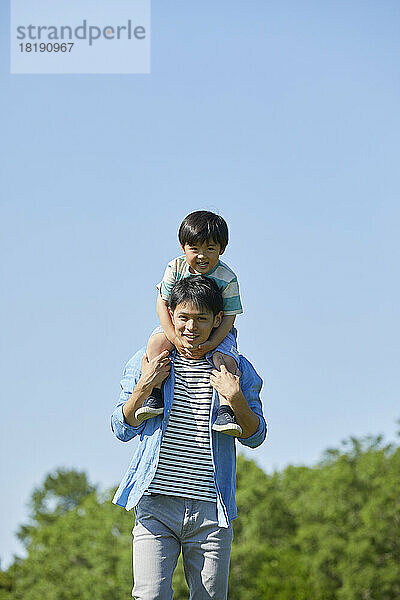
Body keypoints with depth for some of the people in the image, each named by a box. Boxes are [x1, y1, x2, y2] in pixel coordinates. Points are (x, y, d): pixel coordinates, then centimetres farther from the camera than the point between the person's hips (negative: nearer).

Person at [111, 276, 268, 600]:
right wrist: (144, 387, -7)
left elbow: (255, 437, 7)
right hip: (156, 503, -1)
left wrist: (236, 399, -10)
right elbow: (123, 429, 9)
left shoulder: (236, 369, 9)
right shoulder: (147, 361, 8)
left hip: (210, 511, 1)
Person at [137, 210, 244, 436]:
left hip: (217, 332, -2)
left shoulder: (227, 279, -17)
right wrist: (175, 338, -21)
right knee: (157, 341, -26)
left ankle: (225, 410, -32)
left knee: (225, 358, -29)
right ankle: (154, 395, -27)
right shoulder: (176, 268, -11)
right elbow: (163, 302, -9)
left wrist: (210, 345, -28)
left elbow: (228, 317, -15)